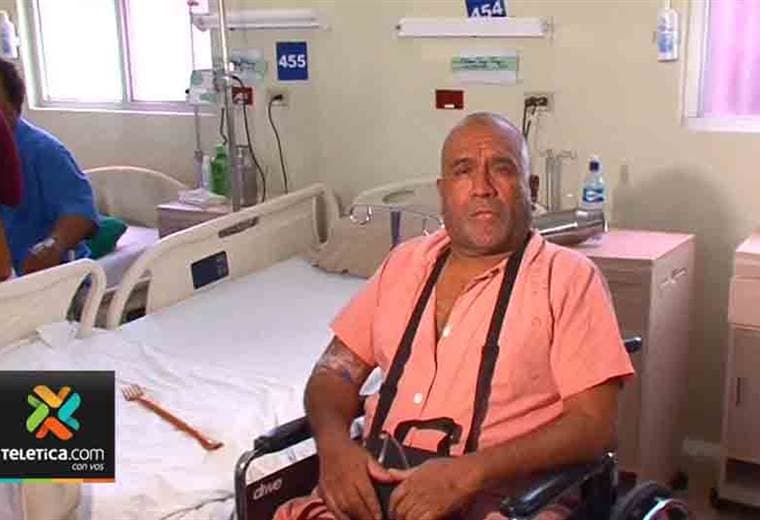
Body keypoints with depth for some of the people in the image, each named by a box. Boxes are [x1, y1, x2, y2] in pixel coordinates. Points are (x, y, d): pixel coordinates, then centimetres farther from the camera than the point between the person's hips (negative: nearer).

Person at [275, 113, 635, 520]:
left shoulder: (569, 278, 0)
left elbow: (594, 425, -8)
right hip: (374, 486, 4)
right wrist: (334, 443, -6)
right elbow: (335, 372, 16)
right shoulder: (406, 261, 15)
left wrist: (471, 471, -19)